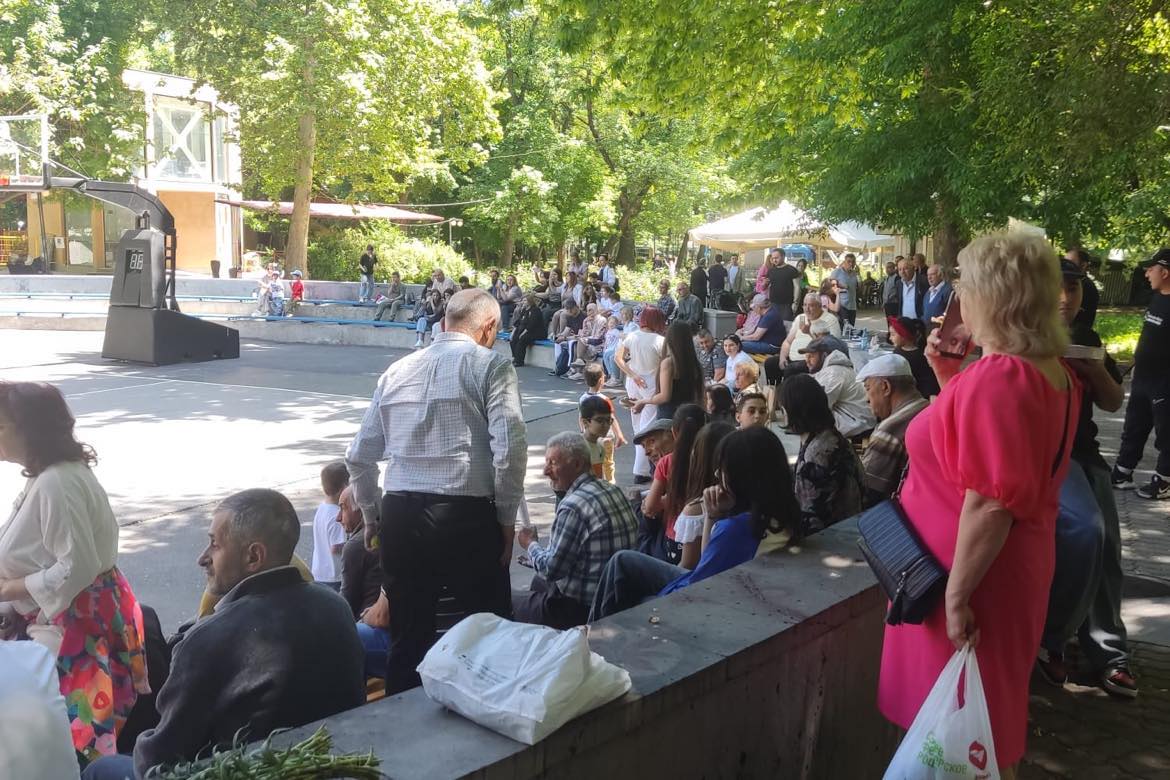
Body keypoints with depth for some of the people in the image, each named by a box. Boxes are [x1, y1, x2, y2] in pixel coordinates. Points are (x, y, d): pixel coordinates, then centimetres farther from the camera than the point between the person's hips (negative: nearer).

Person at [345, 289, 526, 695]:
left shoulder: (397, 371, 14)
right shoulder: (491, 365, -1)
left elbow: (358, 456, 16)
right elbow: (509, 450, -13)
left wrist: (372, 516, 27)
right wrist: (506, 518, -1)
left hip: (400, 516, 5)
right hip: (467, 517, -5)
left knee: (407, 641, 16)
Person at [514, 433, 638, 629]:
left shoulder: (573, 506, -24)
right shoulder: (613, 490, 4)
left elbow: (551, 569, -19)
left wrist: (530, 545, -1)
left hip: (584, 607, -9)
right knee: (538, 582, 31)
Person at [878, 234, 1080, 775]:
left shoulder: (998, 376, -27)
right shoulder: (1048, 370, 6)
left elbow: (989, 504, -30)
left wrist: (957, 595, -23)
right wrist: (951, 378, 8)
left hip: (977, 576, -10)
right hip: (1017, 567, 10)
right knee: (987, 721, 25)